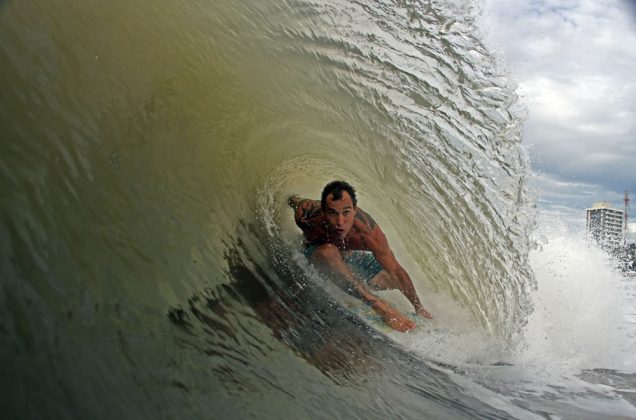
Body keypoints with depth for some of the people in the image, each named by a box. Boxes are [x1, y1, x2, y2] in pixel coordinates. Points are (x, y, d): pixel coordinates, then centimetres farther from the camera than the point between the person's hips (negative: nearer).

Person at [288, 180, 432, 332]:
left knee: (395, 279, -2)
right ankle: (376, 303, -37)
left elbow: (396, 271, -27)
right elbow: (294, 199, -13)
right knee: (329, 251, -39)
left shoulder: (367, 232, -39)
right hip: (316, 252, -2)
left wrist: (419, 308, -21)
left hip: (350, 255, 2)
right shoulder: (306, 216, -39)